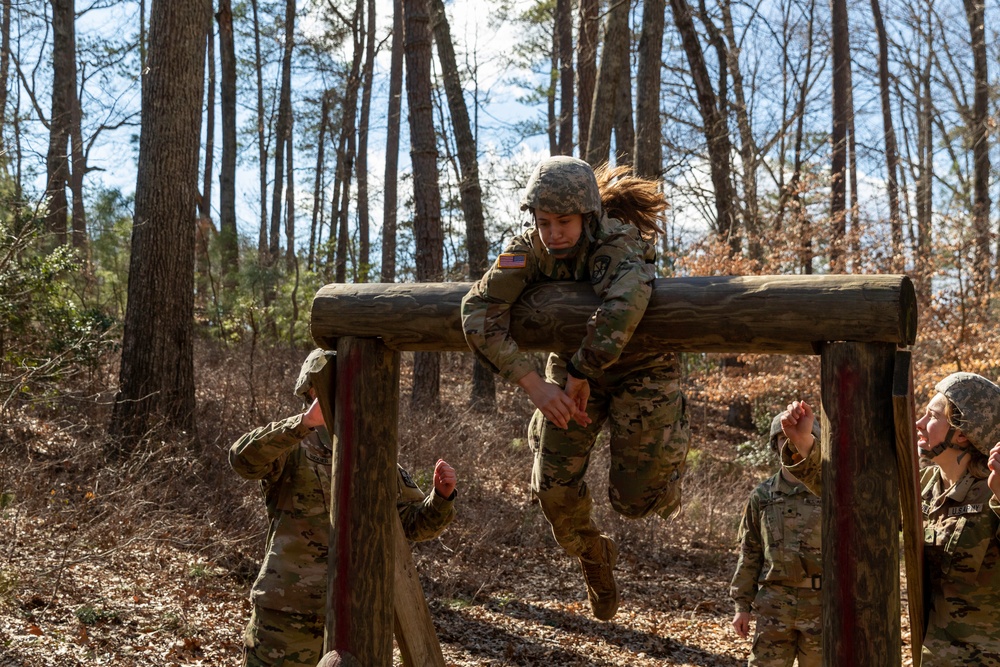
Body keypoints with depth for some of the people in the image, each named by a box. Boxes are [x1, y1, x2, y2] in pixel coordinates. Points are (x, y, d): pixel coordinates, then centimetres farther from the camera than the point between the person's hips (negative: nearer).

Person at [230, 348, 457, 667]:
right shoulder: (288, 445, -4)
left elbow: (418, 524, 9)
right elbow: (244, 458, -26)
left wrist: (442, 495, -11)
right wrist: (305, 422, -38)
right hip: (288, 611, -4)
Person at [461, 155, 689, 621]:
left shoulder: (618, 243, -33)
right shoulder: (529, 250, -20)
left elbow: (623, 308, -54)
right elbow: (478, 312, -30)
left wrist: (582, 375, -42)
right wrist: (533, 383, -38)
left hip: (639, 367, -3)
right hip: (573, 364, 4)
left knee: (632, 499, -5)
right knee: (554, 488, -2)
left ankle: (667, 464, 32)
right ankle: (595, 556, 30)